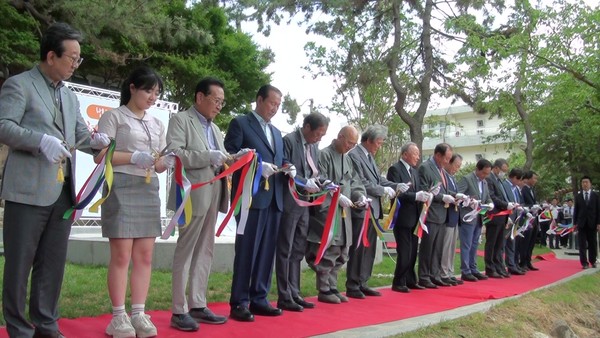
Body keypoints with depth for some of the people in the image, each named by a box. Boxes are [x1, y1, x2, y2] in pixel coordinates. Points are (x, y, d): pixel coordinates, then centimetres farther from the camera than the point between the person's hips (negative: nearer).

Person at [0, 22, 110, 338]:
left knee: (53, 263, 12)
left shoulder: (70, 96, 19)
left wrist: (96, 141, -4)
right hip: (28, 190, -7)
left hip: (63, 191, 7)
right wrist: (42, 141, -24)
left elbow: (80, 135, 18)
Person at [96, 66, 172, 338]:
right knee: (121, 255, -5)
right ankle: (119, 316, 3)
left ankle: (138, 313, 9)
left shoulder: (157, 124, 18)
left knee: (145, 255, 3)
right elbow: (100, 155, -7)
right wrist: (133, 157, -17)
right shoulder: (113, 116, 1)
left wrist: (167, 162, -5)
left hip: (148, 190, 6)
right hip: (121, 188, -6)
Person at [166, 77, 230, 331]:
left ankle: (197, 306, 17)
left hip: (213, 195, 8)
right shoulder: (180, 120, -2)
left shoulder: (215, 129, 21)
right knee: (186, 251, -3)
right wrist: (208, 157, -21)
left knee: (205, 251, 9)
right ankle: (179, 311, 4)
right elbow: (174, 154, -15)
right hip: (193, 195, -8)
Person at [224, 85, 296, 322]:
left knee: (267, 251, 9)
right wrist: (258, 166, -18)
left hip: (274, 198, 7)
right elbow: (230, 156, -8)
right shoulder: (240, 123, 1)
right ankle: (239, 303, 3)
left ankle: (259, 299, 18)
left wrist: (288, 169, 1)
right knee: (247, 251, -4)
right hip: (252, 197, -7)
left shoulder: (277, 133, 23)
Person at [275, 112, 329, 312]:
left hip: (304, 204, 8)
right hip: (289, 203, -8)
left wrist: (322, 182, -3)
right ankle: (284, 298, 6)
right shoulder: (288, 141, -10)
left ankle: (294, 294, 18)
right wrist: (305, 183, -21)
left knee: (298, 251, 11)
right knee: (285, 251, 0)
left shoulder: (313, 146, 13)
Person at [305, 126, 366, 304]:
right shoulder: (324, 155, -8)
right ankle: (324, 290, 4)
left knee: (340, 253, 11)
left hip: (343, 213, 8)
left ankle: (332, 287, 20)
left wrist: (360, 195, -3)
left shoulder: (347, 159, 16)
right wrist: (338, 196, -21)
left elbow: (354, 181, 16)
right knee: (327, 252, -6)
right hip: (327, 211, -8)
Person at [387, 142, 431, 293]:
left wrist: (423, 195, -5)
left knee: (412, 252, 13)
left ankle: (410, 281, 23)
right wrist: (416, 196, -25)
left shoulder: (414, 171, 18)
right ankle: (399, 283, 5)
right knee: (404, 252, -6)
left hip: (414, 217, 8)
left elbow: (415, 192, 16)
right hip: (402, 217, -8)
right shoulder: (395, 169, -9)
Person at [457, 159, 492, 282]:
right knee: (466, 246, -4)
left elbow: (488, 198, 19)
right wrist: (469, 201, -28)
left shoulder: (485, 182, 15)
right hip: (468, 217, -8)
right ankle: (465, 272, 0)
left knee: (474, 245, 12)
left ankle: (473, 270, 18)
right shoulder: (466, 179, -9)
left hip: (478, 218, 8)